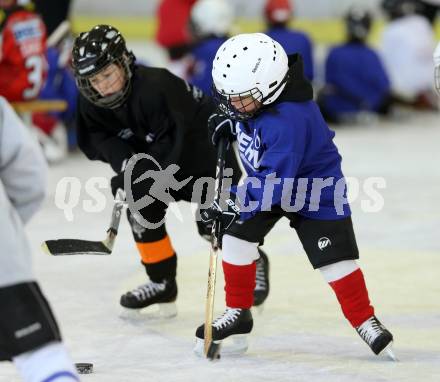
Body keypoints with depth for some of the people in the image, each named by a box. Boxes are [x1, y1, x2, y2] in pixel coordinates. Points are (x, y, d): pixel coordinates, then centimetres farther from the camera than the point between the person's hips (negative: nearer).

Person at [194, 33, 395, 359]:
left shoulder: (288, 121, -41)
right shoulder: (252, 90, -17)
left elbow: (274, 183, -41)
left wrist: (230, 203, -45)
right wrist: (230, 122, -4)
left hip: (314, 187, -7)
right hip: (266, 178, 7)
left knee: (335, 258, -7)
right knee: (237, 238, -5)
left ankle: (366, 322, 10)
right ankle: (238, 314, 10)